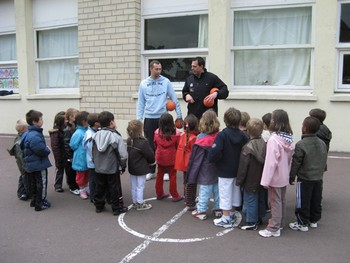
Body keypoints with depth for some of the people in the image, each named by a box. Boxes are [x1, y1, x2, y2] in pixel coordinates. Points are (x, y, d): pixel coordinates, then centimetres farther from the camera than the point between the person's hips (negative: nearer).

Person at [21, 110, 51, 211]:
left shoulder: (28, 133, 7)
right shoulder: (35, 136, -27)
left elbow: (22, 145, 19)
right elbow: (41, 150, -32)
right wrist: (48, 150, -9)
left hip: (31, 164, 10)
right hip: (39, 164, -10)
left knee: (34, 182, 21)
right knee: (42, 183, 3)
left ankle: (34, 201, 34)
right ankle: (40, 204, 11)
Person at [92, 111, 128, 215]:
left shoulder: (95, 135, -1)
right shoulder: (116, 136, -17)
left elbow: (93, 152, 8)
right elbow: (123, 154, -14)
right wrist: (123, 166, 0)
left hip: (99, 168, 5)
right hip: (112, 169, -5)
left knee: (100, 187, 18)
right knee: (114, 188, 6)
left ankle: (99, 206, 30)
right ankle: (117, 208, 16)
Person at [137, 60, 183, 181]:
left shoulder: (166, 82, -2)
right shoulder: (144, 84, 2)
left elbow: (174, 100, 1)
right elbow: (141, 103, 6)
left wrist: (179, 115, 0)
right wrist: (139, 119, 2)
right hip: (149, 119, 2)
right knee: (150, 145, 7)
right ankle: (151, 171, 20)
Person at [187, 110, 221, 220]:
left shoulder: (201, 138, -18)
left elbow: (196, 159, -13)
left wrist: (192, 175, -4)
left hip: (205, 172, -4)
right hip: (218, 170, 5)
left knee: (204, 191, 4)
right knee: (217, 189, 15)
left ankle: (201, 211, 14)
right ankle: (218, 209, 26)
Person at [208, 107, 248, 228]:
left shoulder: (222, 135, -19)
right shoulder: (243, 135, -3)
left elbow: (215, 152, -28)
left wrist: (213, 159, -9)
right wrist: (241, 164, 8)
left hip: (225, 171, -5)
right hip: (238, 170, 5)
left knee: (225, 194, 5)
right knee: (235, 192, 20)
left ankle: (226, 219, 14)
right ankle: (233, 213, 34)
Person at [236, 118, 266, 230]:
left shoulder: (247, 148, -21)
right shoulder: (265, 145, -1)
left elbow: (243, 167, -17)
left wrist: (239, 181, -6)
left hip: (250, 182, -7)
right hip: (261, 180, 7)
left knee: (250, 201, 4)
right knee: (260, 199, 19)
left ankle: (251, 222, 11)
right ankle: (259, 218, 33)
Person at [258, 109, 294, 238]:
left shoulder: (273, 139, -23)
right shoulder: (289, 138, -1)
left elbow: (271, 162, -23)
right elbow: (290, 159, 7)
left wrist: (265, 180, -18)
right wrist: (287, 172, 17)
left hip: (275, 177, -7)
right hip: (284, 177, 7)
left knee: (275, 202, 3)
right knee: (282, 201, 19)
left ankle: (273, 228, 12)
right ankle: (280, 223, 33)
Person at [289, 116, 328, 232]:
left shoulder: (301, 144, -18)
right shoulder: (322, 143, 3)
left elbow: (296, 163, -13)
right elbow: (324, 161, 12)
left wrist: (292, 177, -2)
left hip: (305, 179, -6)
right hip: (319, 178, 7)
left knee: (303, 202, 4)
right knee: (316, 201, 17)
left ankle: (303, 223, 12)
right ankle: (314, 220, 30)